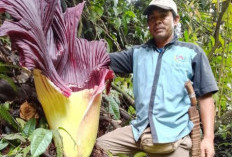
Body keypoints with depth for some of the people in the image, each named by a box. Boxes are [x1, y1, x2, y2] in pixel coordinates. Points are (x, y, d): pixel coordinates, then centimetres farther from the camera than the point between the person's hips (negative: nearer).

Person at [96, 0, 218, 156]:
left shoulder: (192, 52, 4)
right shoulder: (137, 53, 13)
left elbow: (205, 96, 0)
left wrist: (208, 137, -8)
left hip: (173, 136, -3)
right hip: (139, 131, 4)